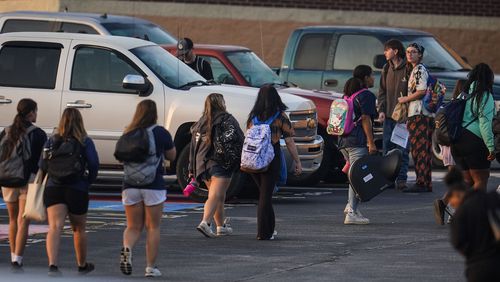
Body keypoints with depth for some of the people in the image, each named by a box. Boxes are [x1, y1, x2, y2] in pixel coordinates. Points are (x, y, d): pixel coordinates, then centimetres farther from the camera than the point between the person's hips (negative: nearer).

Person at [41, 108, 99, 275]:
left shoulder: (52, 141, 5)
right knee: (79, 229, 18)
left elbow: (42, 165, 3)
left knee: (55, 227, -10)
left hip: (53, 188, 1)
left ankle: (52, 264, -31)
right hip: (78, 190, -1)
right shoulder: (85, 142, -2)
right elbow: (94, 164, -10)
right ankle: (82, 265, 35)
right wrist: (89, 180, 7)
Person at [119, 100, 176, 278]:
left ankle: (127, 248, -19)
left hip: (130, 184, 3)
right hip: (154, 185, -3)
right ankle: (150, 267, 6)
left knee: (133, 226, 11)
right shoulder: (161, 133, -5)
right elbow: (171, 156, 7)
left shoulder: (128, 133, 4)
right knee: (153, 227, 8)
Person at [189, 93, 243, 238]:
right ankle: (205, 222, -30)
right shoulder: (227, 120, -2)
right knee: (215, 196, -12)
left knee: (219, 196, 19)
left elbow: (193, 147, 16)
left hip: (202, 164, 6)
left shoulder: (200, 123, 15)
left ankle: (221, 226, 26)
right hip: (221, 164, -6)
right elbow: (240, 140, -8)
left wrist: (192, 169, 20)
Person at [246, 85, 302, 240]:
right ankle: (264, 232, 0)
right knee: (266, 195, 0)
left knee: (264, 193, 19)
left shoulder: (253, 116, 6)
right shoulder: (280, 117, -5)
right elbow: (289, 141, -5)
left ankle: (269, 229, 24)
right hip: (272, 159, -4)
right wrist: (297, 162, 2)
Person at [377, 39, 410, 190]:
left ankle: (401, 179, -3)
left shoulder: (407, 69, -7)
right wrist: (381, 110, 4)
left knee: (402, 149, -5)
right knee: (387, 147, 8)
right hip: (388, 115, 6)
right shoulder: (387, 69, 13)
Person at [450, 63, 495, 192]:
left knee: (468, 180, 14)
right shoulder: (485, 96, -7)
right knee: (481, 181, -4)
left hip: (457, 142, 7)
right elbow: (485, 123, -14)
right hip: (474, 142, -7)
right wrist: (491, 147, -14)